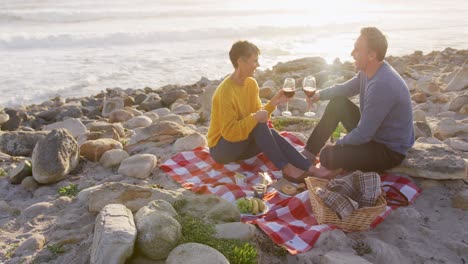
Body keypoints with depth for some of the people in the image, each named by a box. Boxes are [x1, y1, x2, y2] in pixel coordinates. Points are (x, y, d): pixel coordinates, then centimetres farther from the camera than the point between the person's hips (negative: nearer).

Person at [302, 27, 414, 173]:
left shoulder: (382, 85, -34)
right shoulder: (368, 71, -5)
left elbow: (363, 135, -28)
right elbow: (346, 88, 16)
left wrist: (337, 144, -12)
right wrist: (320, 94, 1)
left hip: (390, 151, -9)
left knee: (327, 156, -24)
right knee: (337, 104, 5)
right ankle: (309, 153, 12)